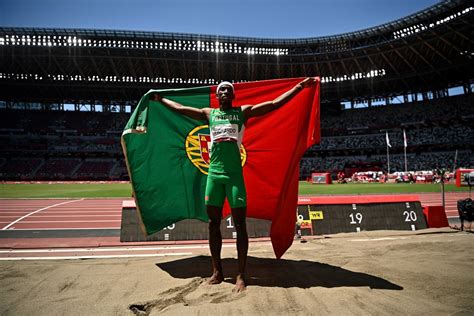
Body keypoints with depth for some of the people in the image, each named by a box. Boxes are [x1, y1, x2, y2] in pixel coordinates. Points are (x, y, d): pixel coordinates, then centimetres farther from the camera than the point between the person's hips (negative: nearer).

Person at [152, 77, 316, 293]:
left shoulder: (243, 111, 10)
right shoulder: (209, 113, 18)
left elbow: (275, 104, 6)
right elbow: (180, 108, 28)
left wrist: (300, 86, 2)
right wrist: (160, 99, 35)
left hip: (234, 173, -3)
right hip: (214, 173, 3)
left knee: (239, 224, -3)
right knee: (213, 223, 7)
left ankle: (241, 275, 5)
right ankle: (217, 271, 19)